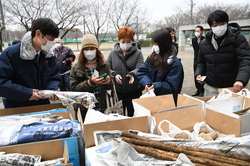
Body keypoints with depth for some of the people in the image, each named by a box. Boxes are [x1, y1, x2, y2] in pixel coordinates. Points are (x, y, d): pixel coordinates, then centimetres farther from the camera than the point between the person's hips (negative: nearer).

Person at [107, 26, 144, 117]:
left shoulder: (137, 53, -1)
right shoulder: (113, 53, 4)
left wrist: (132, 74, -32)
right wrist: (114, 74, -17)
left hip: (134, 92, -1)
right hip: (117, 92, 2)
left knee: (133, 115, 11)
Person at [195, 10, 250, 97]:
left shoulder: (238, 39, -7)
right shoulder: (204, 43, 5)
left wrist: (241, 79, -35)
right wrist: (199, 73, -4)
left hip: (233, 87, -3)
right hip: (211, 88, 3)